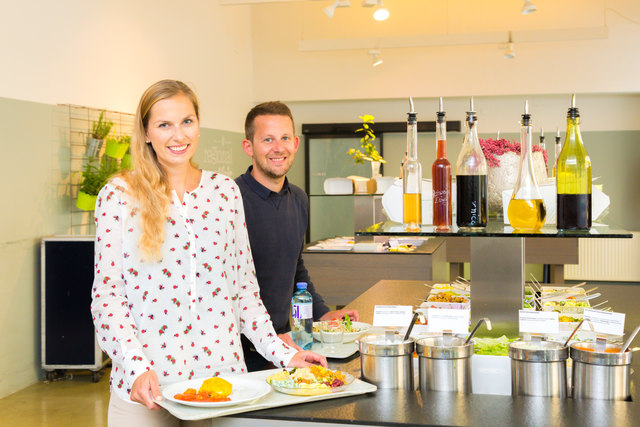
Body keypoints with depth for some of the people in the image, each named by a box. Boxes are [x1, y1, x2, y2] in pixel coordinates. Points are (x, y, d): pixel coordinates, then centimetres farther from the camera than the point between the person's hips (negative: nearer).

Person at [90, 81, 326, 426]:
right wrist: (137, 367, -18)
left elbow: (244, 285, 10)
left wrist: (281, 353, 3)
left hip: (221, 372, 3)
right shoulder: (119, 197, -4)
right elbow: (106, 296, -5)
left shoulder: (225, 191, 6)